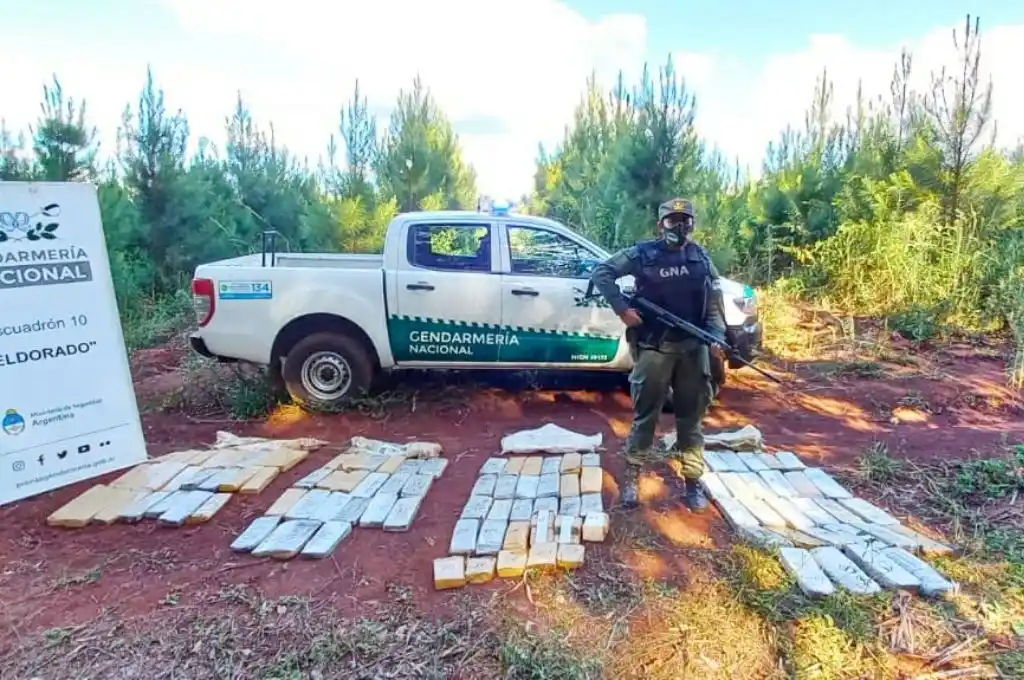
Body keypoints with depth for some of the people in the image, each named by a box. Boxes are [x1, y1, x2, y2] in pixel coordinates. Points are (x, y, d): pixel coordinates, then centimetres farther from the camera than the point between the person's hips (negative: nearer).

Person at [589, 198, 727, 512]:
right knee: (645, 414, 4)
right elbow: (601, 272, -4)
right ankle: (631, 479, 18)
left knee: (691, 416, 10)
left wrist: (717, 338, -6)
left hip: (694, 348, 3)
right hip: (654, 348, -3)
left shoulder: (700, 257, 9)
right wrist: (622, 308, -14)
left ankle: (692, 482, 23)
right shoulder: (643, 254, -3)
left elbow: (714, 299, 8)